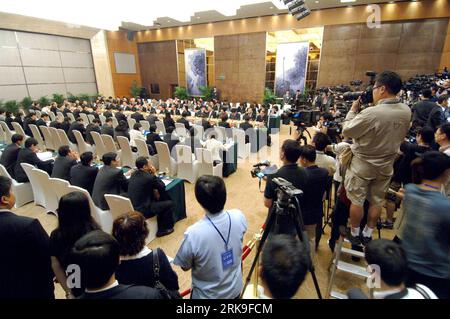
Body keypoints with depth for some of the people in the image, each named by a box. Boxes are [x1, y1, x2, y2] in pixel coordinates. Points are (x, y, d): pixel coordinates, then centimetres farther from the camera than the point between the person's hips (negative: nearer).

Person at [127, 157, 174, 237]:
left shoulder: (133, 174, 4)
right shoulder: (149, 177, -21)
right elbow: (162, 186, -5)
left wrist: (154, 190, 8)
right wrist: (154, 174, 0)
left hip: (131, 208, 9)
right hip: (142, 211, -9)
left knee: (159, 201, 27)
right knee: (169, 204, 3)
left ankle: (160, 226, 37)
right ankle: (163, 229, 16)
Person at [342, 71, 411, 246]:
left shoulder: (371, 113, -29)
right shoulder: (406, 111, -6)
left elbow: (347, 131, -16)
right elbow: (401, 135, 9)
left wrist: (353, 110, -4)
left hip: (363, 165, -6)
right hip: (386, 165, 6)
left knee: (357, 200, 11)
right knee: (377, 201, 19)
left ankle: (354, 234, 27)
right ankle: (367, 234, 35)